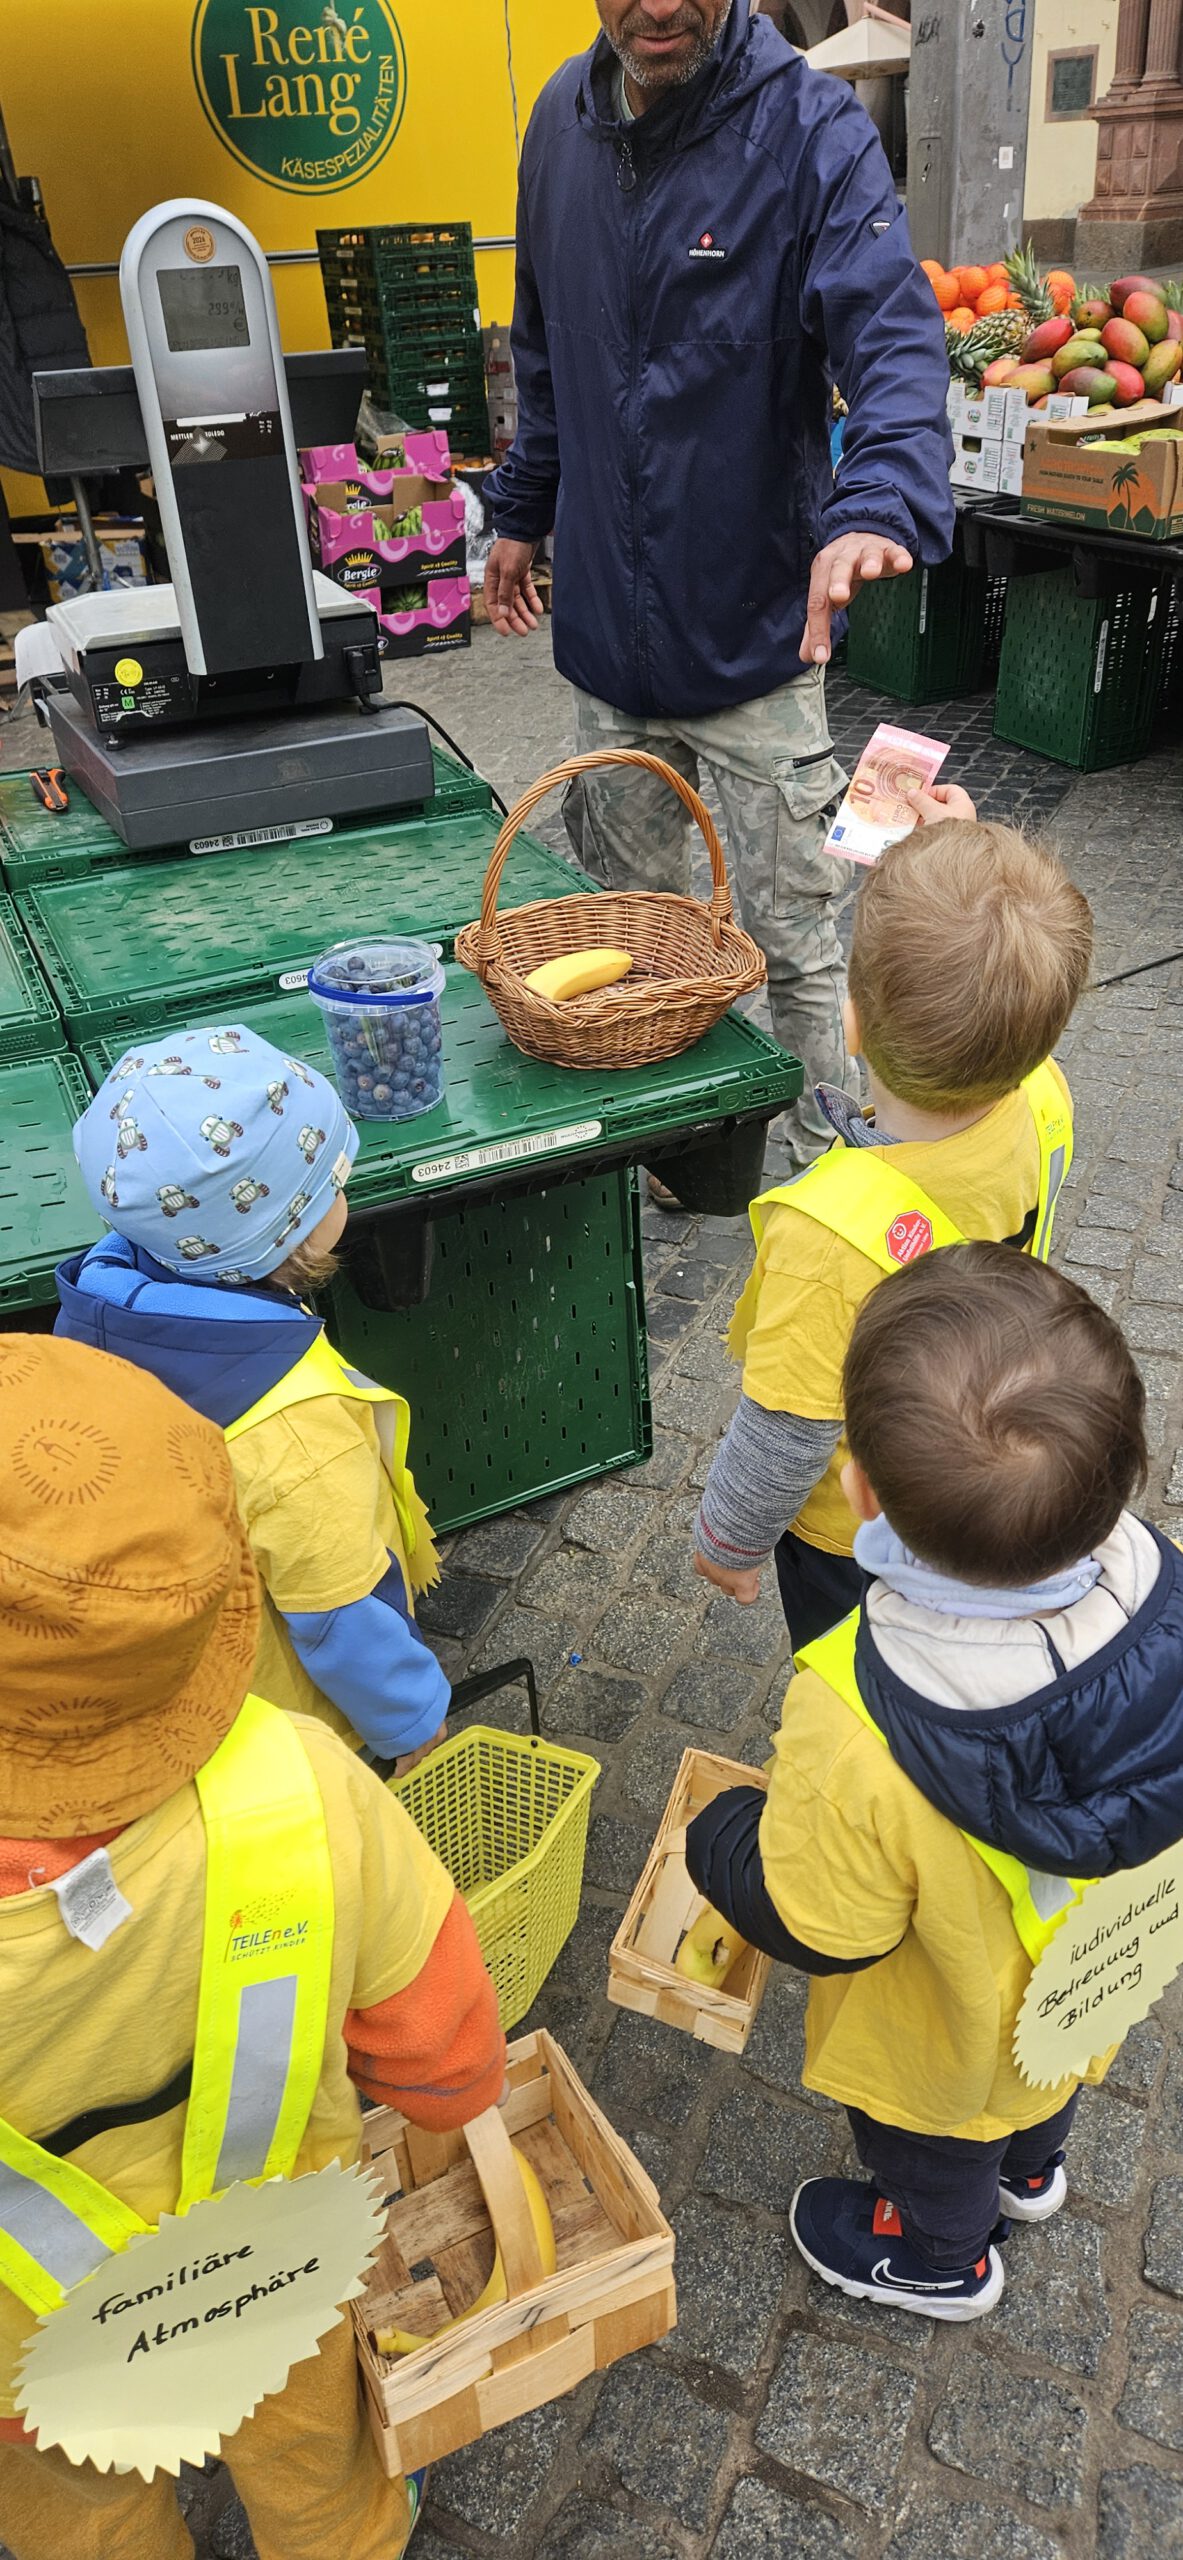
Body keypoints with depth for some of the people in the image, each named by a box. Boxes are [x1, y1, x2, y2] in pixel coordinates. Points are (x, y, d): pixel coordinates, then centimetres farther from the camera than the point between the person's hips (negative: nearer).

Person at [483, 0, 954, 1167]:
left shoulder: (809, 128, -11)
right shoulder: (567, 117, 8)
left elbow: (893, 331, -25)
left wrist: (877, 505, -44)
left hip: (755, 627, -5)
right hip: (605, 621, 6)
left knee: (795, 938, 2)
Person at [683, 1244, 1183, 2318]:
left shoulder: (855, 1743, -48)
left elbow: (818, 1931, -28)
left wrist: (720, 1834, -8)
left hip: (946, 2037, -4)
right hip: (1090, 1977, 5)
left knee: (931, 2149, 32)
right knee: (1040, 2077, 39)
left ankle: (940, 2259, 63)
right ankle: (1029, 2168, 70)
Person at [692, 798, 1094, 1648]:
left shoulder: (833, 1233, -44)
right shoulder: (1041, 1101, -27)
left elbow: (786, 1439, -29)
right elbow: (1007, 1006, 0)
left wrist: (728, 1541, -9)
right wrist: (964, 854, 5)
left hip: (855, 1539, -5)